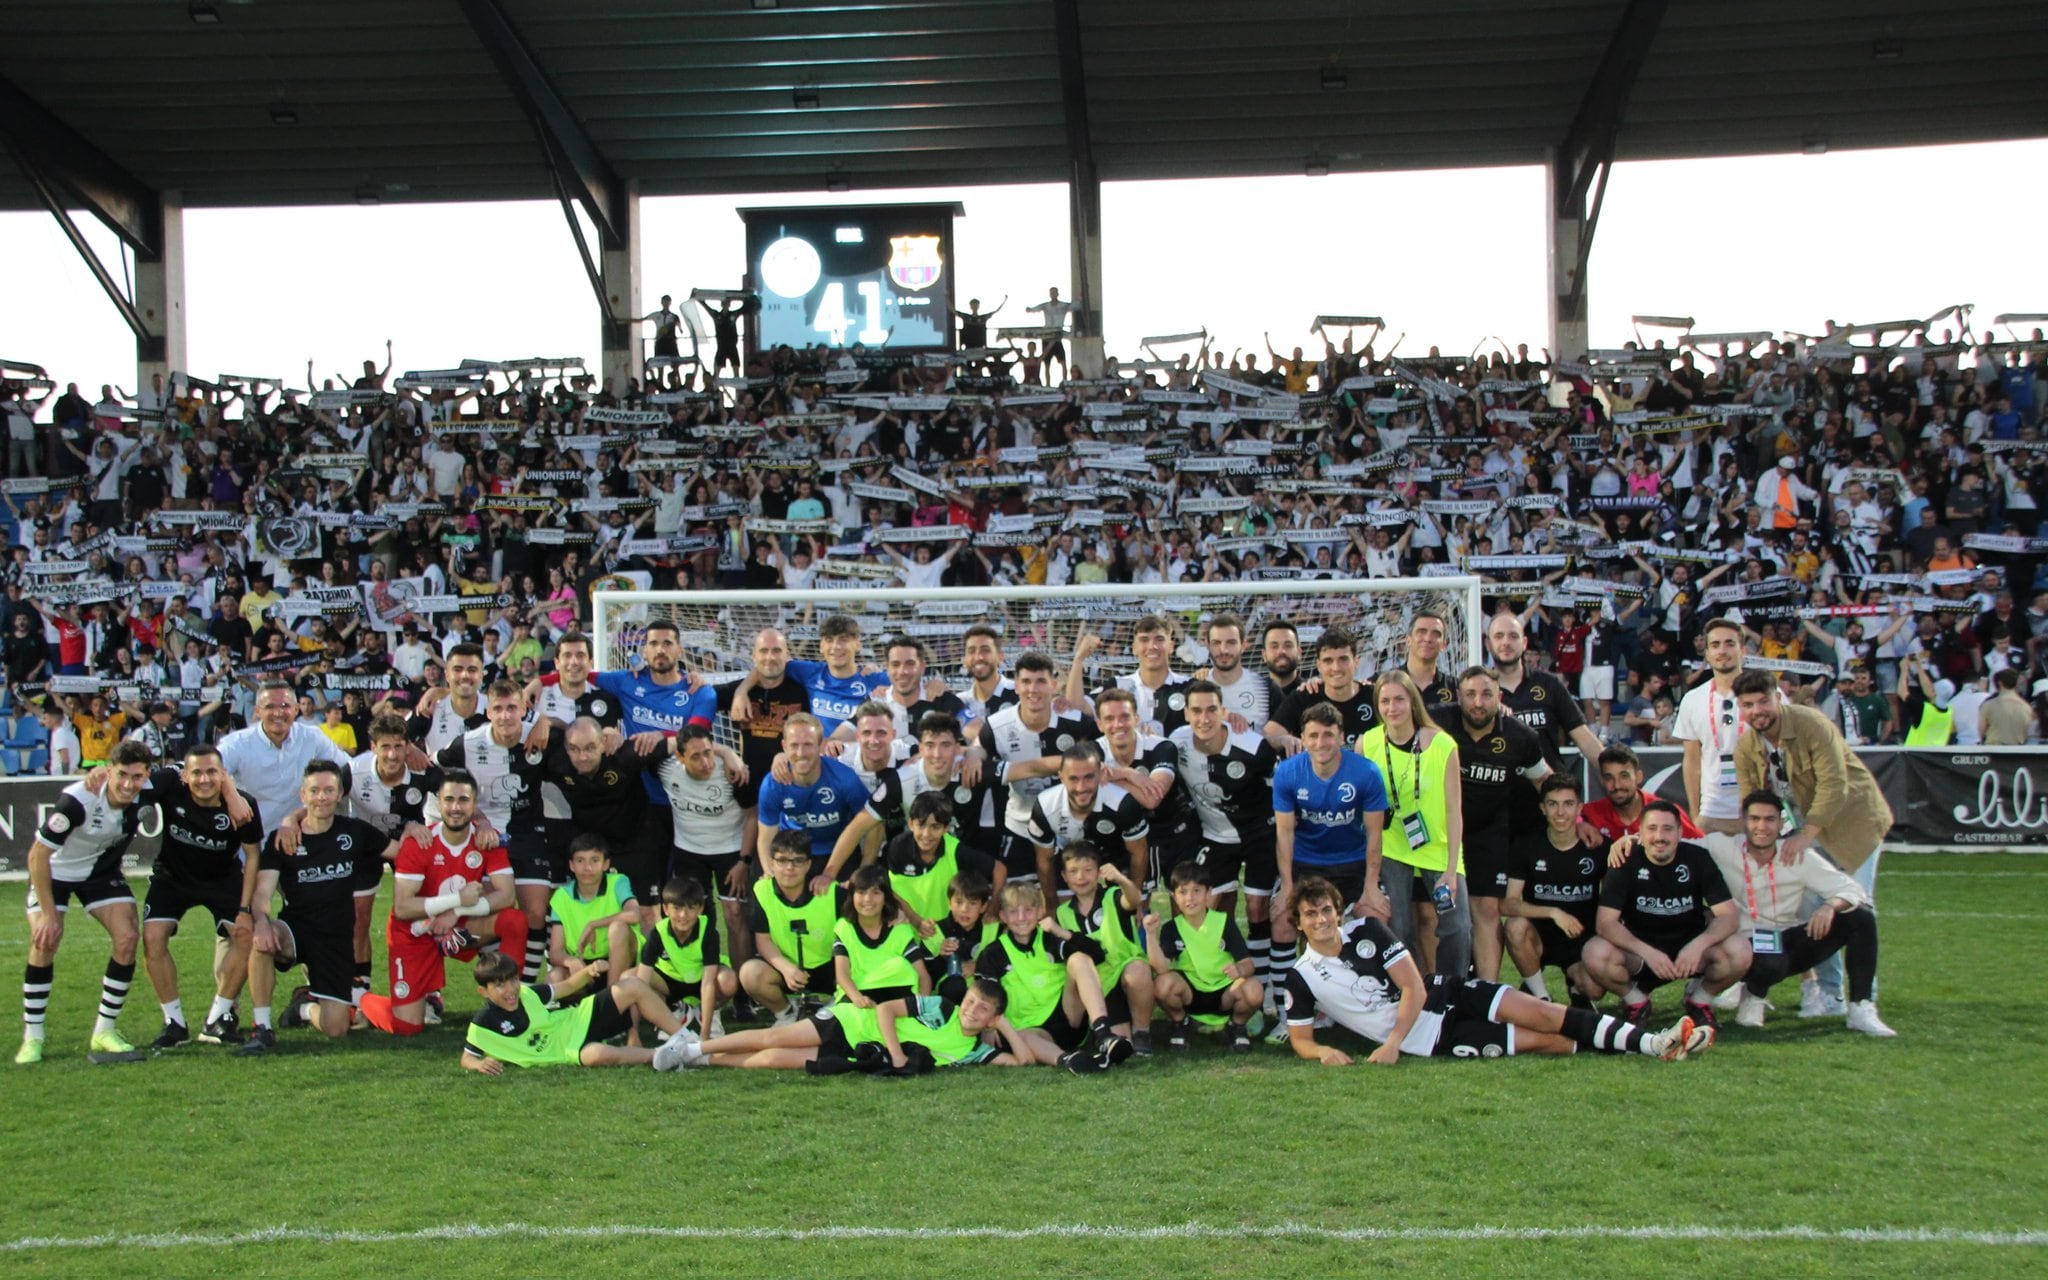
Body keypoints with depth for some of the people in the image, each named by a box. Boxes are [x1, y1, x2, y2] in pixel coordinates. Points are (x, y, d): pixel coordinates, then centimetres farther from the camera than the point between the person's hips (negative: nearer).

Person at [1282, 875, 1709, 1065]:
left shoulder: (1366, 931, -5)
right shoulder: (1301, 977, -9)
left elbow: (1414, 988, -7)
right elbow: (1299, 1038, -1)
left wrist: (1392, 1043, -20)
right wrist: (1322, 1052, -25)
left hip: (1442, 996, 2)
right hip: (1430, 1041, -2)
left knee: (1539, 1015, -14)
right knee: (1539, 1042, -15)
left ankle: (1653, 1044, -14)